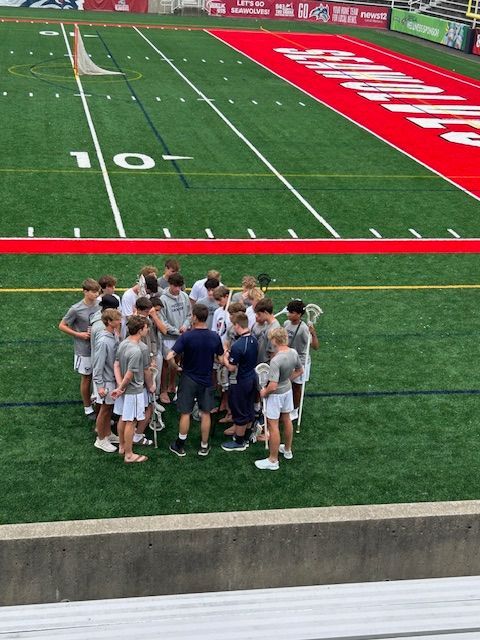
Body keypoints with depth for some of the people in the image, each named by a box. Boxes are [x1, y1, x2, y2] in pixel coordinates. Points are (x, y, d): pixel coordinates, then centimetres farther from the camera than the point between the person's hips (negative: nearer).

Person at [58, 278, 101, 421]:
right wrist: (79, 334, -15)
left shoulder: (99, 305, -4)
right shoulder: (76, 309, -17)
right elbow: (62, 326, -7)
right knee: (86, 378, 9)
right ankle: (88, 408, 25)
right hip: (84, 350, -4)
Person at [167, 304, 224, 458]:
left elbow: (170, 357, -25)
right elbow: (220, 358, 5)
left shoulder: (186, 337, -19)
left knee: (185, 413, 8)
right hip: (207, 380, 2)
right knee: (205, 413, 13)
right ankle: (204, 446, 21)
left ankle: (180, 446, 19)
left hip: (188, 380, -2)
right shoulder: (215, 337, -8)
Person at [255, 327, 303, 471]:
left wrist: (264, 392, -13)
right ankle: (287, 450, 43)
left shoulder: (276, 360, -33)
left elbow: (273, 386, -32)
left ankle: (273, 460, 14)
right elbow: (300, 371, 7)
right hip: (288, 390, 8)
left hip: (276, 394, -8)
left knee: (273, 425, 4)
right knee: (286, 419, 24)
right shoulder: (293, 353, -10)